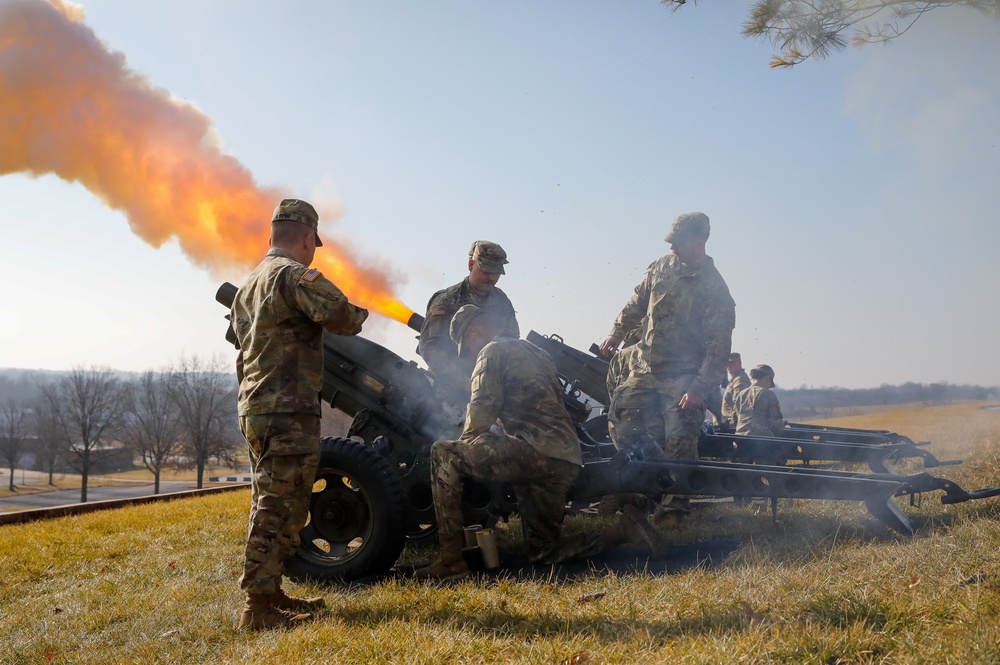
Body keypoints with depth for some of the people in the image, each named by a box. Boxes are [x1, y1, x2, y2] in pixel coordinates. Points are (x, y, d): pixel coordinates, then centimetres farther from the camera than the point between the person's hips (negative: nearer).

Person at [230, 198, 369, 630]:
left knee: (270, 508, 16)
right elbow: (339, 315, -22)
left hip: (255, 407, 10)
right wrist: (359, 315, 0)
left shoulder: (249, 283, 20)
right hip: (288, 411, -10)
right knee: (280, 509, -8)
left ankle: (269, 594, 23)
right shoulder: (294, 274, -11)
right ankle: (259, 607, -7)